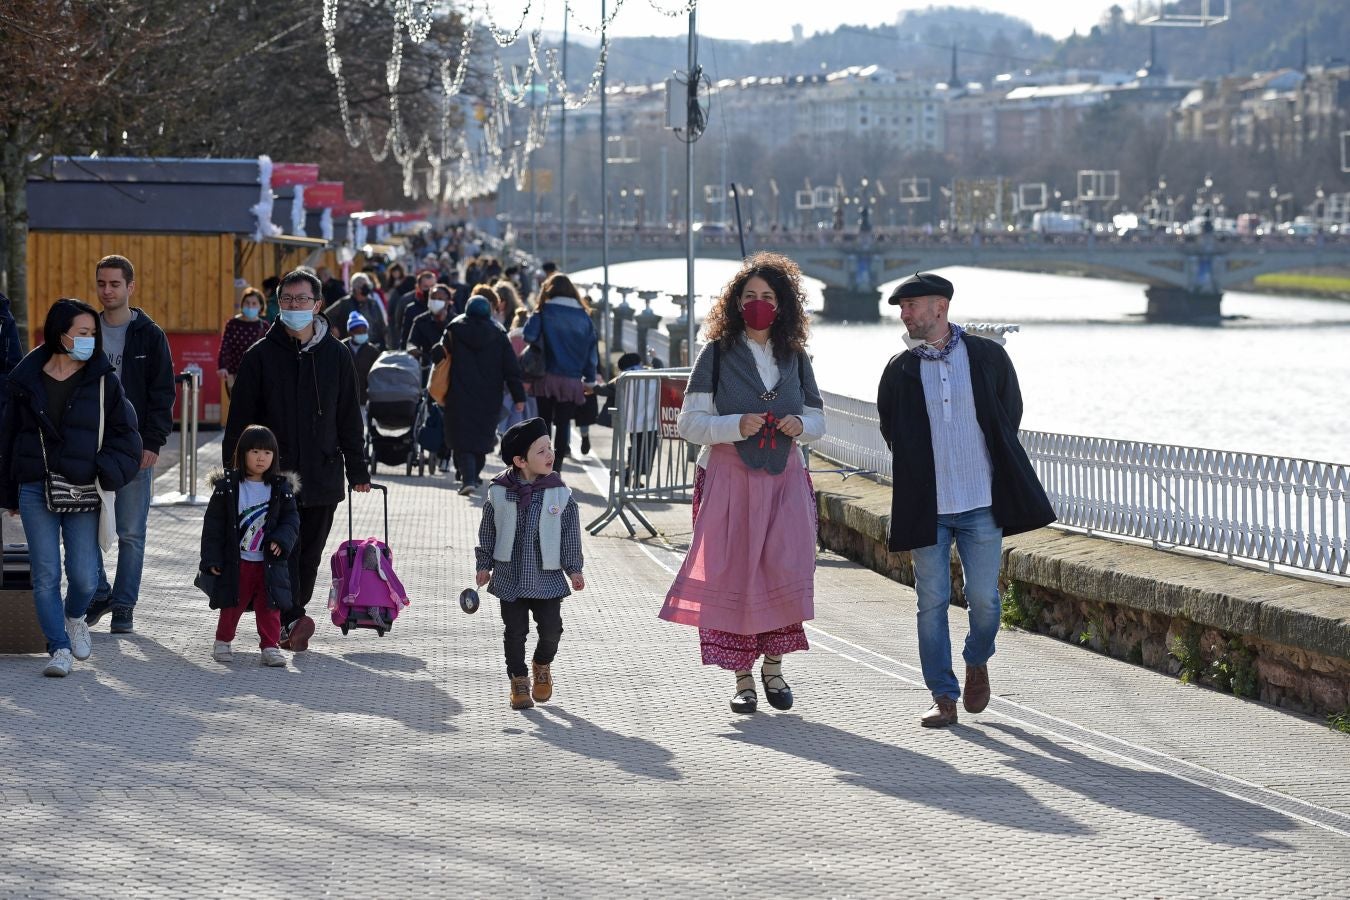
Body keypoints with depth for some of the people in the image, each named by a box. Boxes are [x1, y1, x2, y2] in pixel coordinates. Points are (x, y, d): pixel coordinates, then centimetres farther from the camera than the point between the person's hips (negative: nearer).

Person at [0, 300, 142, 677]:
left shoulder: (102, 381, 2)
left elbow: (125, 435, 6)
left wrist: (106, 473, -10)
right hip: (35, 490, 0)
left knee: (84, 576, -3)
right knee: (45, 575, -3)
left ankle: (75, 617, 30)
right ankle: (59, 647, 7)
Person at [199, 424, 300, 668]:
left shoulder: (281, 488, 2)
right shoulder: (227, 486, -4)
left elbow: (291, 518, 3)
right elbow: (213, 524, -3)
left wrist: (282, 539, -17)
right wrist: (211, 559, -7)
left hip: (268, 562, 1)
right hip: (235, 562, -1)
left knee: (269, 606, 2)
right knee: (232, 604, 8)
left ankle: (271, 646, 9)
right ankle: (222, 641, 26)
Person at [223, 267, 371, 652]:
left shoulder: (337, 356, 7)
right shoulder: (261, 355, 2)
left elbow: (349, 418, 12)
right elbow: (240, 417, 3)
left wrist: (357, 469, 11)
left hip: (322, 475, 3)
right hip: (273, 472, -2)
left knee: (309, 554, 7)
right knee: (282, 547, -14)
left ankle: (289, 622, 17)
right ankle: (292, 620, -21)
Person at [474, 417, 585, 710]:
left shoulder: (560, 494, -4)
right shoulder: (499, 493, -4)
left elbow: (571, 533, 3)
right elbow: (488, 531, 5)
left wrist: (574, 569, 2)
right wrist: (484, 565, 5)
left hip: (547, 577, 0)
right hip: (510, 576, 0)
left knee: (551, 627, -1)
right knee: (515, 629, 4)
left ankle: (542, 667, 28)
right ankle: (519, 681, 19)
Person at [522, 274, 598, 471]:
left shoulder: (545, 312, -4)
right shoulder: (583, 316, 4)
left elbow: (529, 335, -16)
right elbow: (592, 349, 7)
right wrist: (590, 380, 14)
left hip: (548, 376, -1)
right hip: (572, 380, 1)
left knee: (544, 421, 11)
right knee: (563, 424, 7)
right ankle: (557, 467, 4)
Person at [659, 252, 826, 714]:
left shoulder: (795, 358, 10)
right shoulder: (717, 354, 0)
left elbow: (818, 421, 16)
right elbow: (689, 422, -4)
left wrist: (800, 425, -7)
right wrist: (736, 426, -20)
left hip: (784, 481, 2)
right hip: (729, 480, -2)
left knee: (786, 574, -7)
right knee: (734, 576, -3)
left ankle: (773, 666, 12)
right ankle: (743, 678, 7)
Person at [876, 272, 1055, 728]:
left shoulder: (988, 357, 1)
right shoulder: (899, 370, 4)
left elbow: (1011, 413, 12)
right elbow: (891, 431, 15)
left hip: (981, 503, -1)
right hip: (927, 506, 1)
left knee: (984, 597, -2)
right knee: (932, 601, 0)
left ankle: (977, 663, 27)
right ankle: (943, 697, 8)